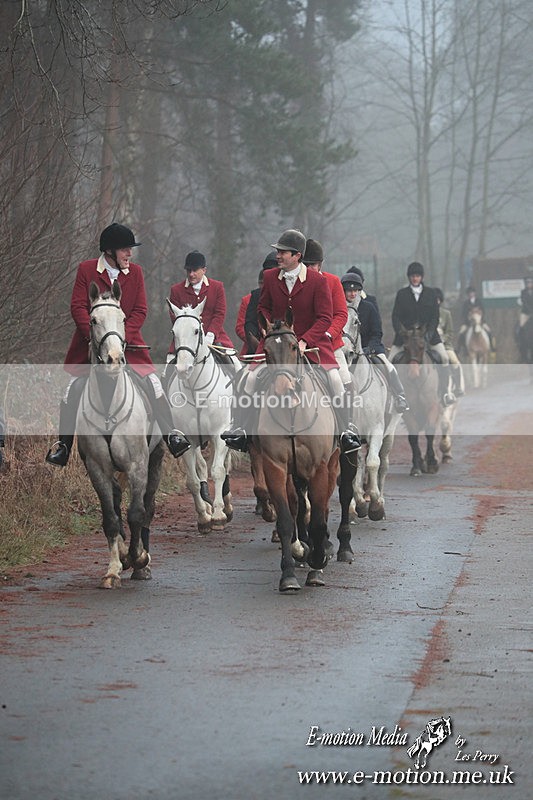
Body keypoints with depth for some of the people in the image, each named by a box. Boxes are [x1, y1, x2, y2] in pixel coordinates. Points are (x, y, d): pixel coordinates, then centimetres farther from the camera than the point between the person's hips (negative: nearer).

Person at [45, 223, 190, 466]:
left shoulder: (135, 272, 3)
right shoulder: (86, 270, -3)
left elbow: (140, 311, 0)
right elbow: (78, 307, -6)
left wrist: (122, 336, -16)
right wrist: (94, 334, -21)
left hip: (127, 340, 1)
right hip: (90, 340, -1)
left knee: (152, 382, -11)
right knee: (75, 387, -5)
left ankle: (171, 435, -4)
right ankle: (63, 444, 6)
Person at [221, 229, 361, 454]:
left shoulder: (318, 281, -10)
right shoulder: (270, 277, 1)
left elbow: (325, 318, -10)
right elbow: (263, 307, 15)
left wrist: (304, 341, -22)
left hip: (311, 341, -3)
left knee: (335, 377, -20)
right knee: (252, 376, -11)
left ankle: (347, 430, -8)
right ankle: (238, 429, 0)